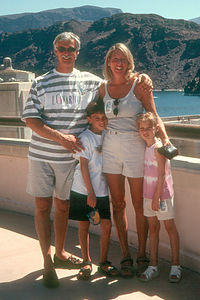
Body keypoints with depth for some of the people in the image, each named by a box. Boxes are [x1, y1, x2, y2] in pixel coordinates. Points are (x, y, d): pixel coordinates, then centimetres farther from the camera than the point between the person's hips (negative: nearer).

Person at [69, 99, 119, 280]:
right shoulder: (84, 138, -11)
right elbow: (84, 166, -13)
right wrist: (90, 192, -14)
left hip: (102, 190, 5)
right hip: (83, 190, -4)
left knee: (107, 225, 1)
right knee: (84, 225, 6)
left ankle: (104, 262, 16)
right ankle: (86, 262, 21)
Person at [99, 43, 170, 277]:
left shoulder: (139, 84, -4)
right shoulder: (104, 88, 7)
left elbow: (153, 116, -6)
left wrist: (165, 139, -20)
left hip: (135, 147, -3)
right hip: (110, 148, 3)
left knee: (139, 204, 5)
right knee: (118, 204, 7)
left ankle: (142, 254, 21)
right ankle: (125, 255, 19)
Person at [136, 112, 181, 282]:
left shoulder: (158, 147, -15)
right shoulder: (144, 147, 7)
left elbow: (162, 174, -17)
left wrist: (157, 196, -19)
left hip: (162, 192, -7)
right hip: (148, 193, 7)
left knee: (170, 227, 4)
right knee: (153, 227, 10)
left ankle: (175, 265, 14)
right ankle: (153, 266, 17)